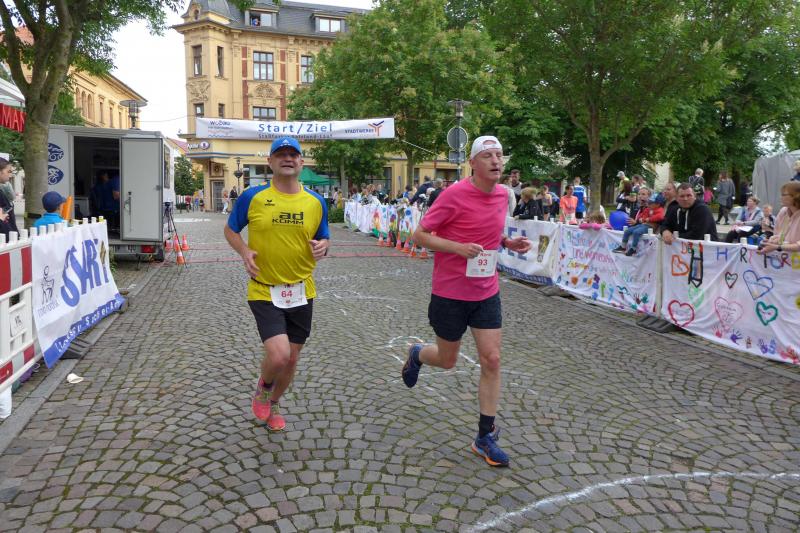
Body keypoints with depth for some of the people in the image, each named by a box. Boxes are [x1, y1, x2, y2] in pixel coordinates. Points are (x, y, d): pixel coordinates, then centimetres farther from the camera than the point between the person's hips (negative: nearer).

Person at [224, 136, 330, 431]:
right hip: (264, 292, -3)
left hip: (301, 292, 4)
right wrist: (244, 251, -13)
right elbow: (230, 229, 7)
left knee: (292, 358, 14)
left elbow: (323, 238, 12)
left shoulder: (316, 202, 1)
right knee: (278, 356, -18)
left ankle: (273, 405, 42)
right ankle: (263, 389, 19)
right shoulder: (252, 197, -6)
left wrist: (322, 246, -12)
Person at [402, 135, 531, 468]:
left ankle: (485, 437, 14)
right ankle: (417, 355, 49)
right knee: (447, 361, 12)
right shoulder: (455, 194, -17)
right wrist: (459, 247, -27)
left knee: (491, 360, 1)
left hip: (487, 293, 5)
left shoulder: (503, 194, 3)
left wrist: (508, 243, 0)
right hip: (450, 294, -5)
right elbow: (420, 235, -13)